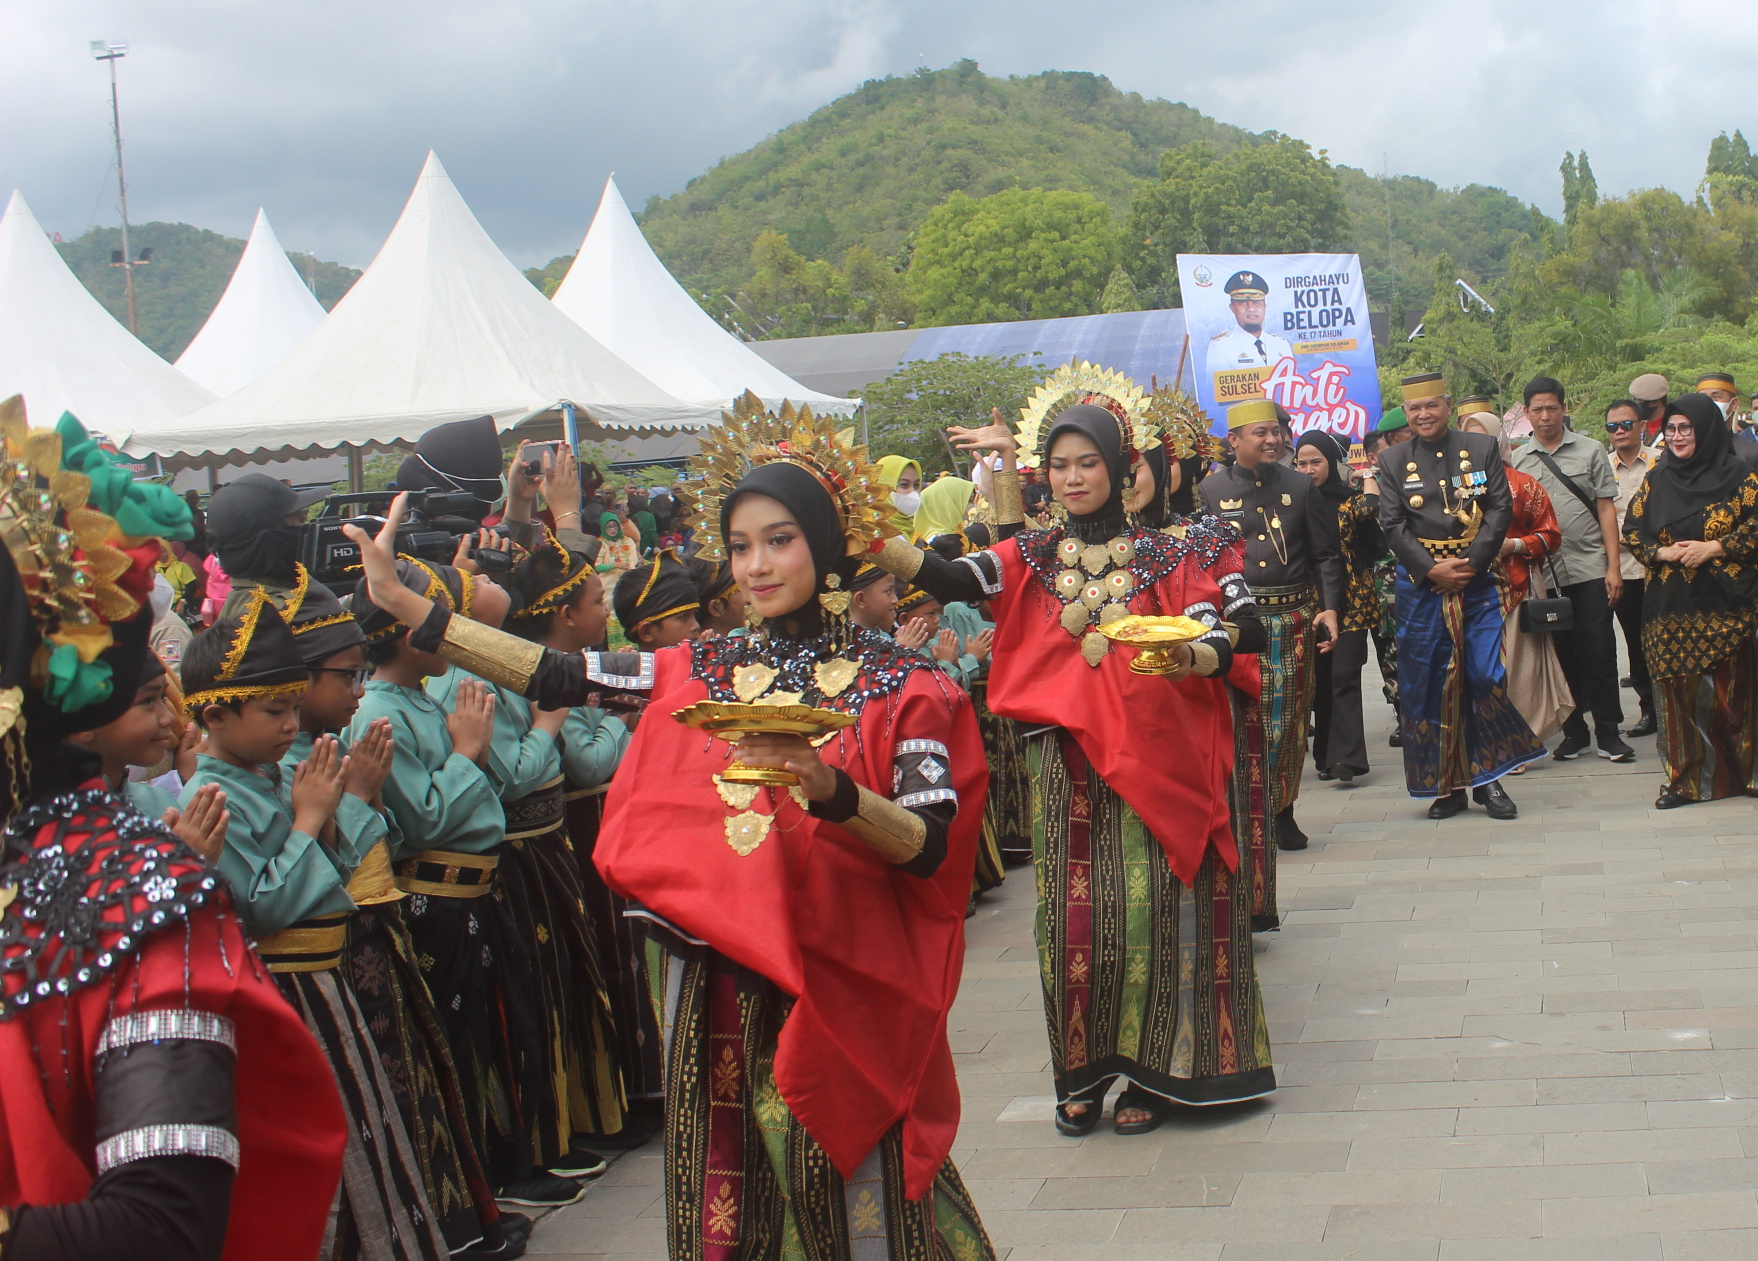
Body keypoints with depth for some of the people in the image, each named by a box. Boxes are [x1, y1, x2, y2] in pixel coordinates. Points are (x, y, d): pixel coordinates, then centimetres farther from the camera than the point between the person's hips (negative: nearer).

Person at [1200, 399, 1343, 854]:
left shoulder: (1300, 487, 9)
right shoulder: (1211, 491, 5)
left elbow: (1326, 555, 9)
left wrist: (1330, 608, -3)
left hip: (1294, 620, 2)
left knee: (1290, 721, 4)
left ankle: (1283, 814, 15)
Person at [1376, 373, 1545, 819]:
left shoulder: (1482, 448, 7)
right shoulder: (1392, 461, 7)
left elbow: (1501, 510, 0)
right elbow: (1393, 526, 0)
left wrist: (1469, 564, -11)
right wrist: (1432, 569, -12)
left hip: (1477, 581, 0)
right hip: (1421, 585, 0)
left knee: (1486, 677, -4)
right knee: (1427, 685, 1)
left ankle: (1487, 779, 7)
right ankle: (1447, 784, 10)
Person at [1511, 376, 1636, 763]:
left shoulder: (1590, 451, 5)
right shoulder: (1518, 461, 8)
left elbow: (1606, 509, 3)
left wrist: (1614, 566, -4)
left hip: (1590, 568, -1)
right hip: (1545, 574, 1)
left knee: (1599, 652, -2)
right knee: (1563, 655, 6)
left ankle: (1608, 734, 6)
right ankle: (1575, 732, 15)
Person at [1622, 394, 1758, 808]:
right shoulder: (1657, 479, 11)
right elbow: (1632, 529, 11)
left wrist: (1713, 549, -13)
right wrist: (1662, 553, -6)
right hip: (1672, 605, 2)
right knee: (1677, 689, -1)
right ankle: (1683, 777, 4)